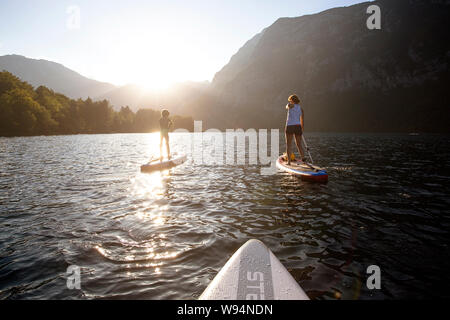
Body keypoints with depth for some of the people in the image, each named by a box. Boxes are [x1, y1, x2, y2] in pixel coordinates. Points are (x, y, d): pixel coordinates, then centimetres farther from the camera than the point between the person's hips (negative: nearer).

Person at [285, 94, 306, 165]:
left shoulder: (291, 105, -3)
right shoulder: (301, 109, 11)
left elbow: (287, 107, 21)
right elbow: (302, 121, 13)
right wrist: (302, 131, 24)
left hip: (289, 127, -4)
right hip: (298, 127, 4)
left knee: (288, 145, 4)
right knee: (299, 145, 11)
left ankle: (289, 161, -1)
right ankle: (303, 159, -5)